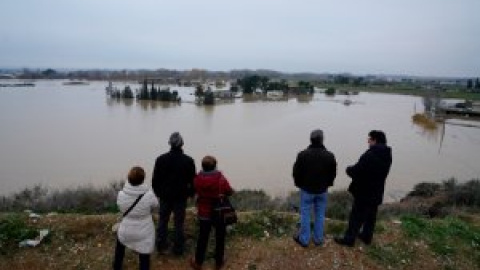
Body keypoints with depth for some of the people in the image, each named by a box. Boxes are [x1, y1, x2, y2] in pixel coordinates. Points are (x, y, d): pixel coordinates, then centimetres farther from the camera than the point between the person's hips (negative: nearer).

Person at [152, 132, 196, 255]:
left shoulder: (161, 159, -8)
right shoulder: (188, 160, -11)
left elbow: (155, 179, -2)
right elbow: (192, 180, -4)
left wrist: (157, 192, 13)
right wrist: (191, 193, 12)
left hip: (165, 196, 1)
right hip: (181, 197, -1)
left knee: (163, 221, 16)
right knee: (179, 223, 8)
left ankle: (161, 245, 26)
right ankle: (178, 248, 17)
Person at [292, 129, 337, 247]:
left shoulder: (303, 154, -17)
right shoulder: (329, 156, -9)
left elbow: (296, 172, -10)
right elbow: (333, 174, 1)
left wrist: (299, 184, 8)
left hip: (307, 190, -2)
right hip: (322, 190, 2)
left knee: (305, 215, 9)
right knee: (320, 215, 15)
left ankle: (304, 239, 18)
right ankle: (318, 239, 25)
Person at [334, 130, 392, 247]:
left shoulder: (370, 155, -28)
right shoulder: (387, 155, 1)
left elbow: (355, 171, -25)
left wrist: (349, 169, -4)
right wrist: (354, 169, 5)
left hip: (364, 193, -8)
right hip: (376, 193, 8)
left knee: (356, 216, 6)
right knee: (371, 216, 21)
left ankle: (349, 239, 18)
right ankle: (367, 236, 37)